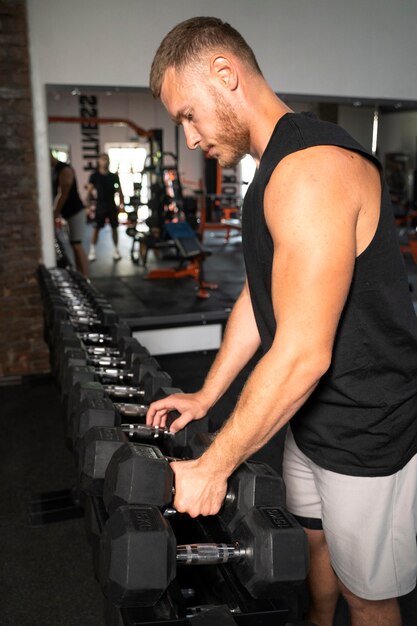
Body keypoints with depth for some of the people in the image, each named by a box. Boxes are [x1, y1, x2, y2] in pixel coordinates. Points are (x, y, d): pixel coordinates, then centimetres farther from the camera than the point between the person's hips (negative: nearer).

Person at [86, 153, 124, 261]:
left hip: (112, 205, 2)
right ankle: (92, 251, 4)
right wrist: (92, 193, -20)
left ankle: (116, 251, 13)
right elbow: (89, 191, 0)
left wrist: (121, 203, -1)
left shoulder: (114, 176, 8)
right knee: (97, 228, -3)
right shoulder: (94, 176, 1)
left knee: (114, 228, 4)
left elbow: (119, 191, 8)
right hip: (100, 205, -2)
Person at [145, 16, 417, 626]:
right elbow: (261, 297, 13)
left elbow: (302, 355, -29)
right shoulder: (278, 168, 8)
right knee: (314, 539, 26)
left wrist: (213, 467, -19)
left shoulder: (312, 170, -26)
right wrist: (205, 396, 13)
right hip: (312, 414, 9)